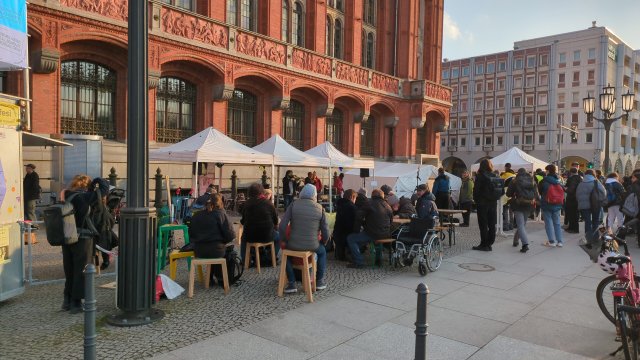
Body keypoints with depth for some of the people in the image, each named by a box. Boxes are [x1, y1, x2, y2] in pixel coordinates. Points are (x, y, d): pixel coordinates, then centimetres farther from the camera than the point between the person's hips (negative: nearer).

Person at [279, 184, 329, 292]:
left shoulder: (294, 204, -4)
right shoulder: (320, 208, -2)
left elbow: (282, 226, -9)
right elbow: (325, 232, 0)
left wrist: (285, 241, 7)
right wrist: (322, 243, 20)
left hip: (294, 245, 0)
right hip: (312, 245, 0)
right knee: (322, 251, 34)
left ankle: (291, 283, 27)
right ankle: (319, 281, 35)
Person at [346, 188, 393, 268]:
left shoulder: (369, 204, -6)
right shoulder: (387, 206, 11)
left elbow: (358, 217, -10)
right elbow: (391, 220, 19)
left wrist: (356, 231, 1)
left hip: (373, 235, -7)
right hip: (386, 235, 7)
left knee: (350, 239, -1)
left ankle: (359, 262, -9)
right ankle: (378, 258, 40)